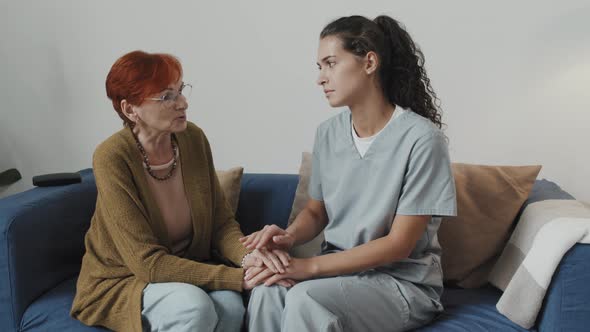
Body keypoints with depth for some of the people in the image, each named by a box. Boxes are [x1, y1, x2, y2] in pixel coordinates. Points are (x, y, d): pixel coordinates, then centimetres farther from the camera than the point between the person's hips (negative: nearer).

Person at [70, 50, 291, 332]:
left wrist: (246, 255, -26)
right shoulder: (111, 158, -22)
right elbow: (148, 262, -24)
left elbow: (221, 221, -2)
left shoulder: (193, 138, -7)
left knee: (230, 304, -26)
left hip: (185, 272, 4)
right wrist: (239, 278, -29)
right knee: (194, 307, -32)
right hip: (120, 282, -4)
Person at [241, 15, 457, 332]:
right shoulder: (327, 133, 3)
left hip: (404, 282, -4)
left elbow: (400, 244, -16)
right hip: (338, 271, 5)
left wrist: (311, 265, -21)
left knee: (305, 299, -32)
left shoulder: (421, 138, -16)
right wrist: (289, 236, -11)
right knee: (266, 294, -27)